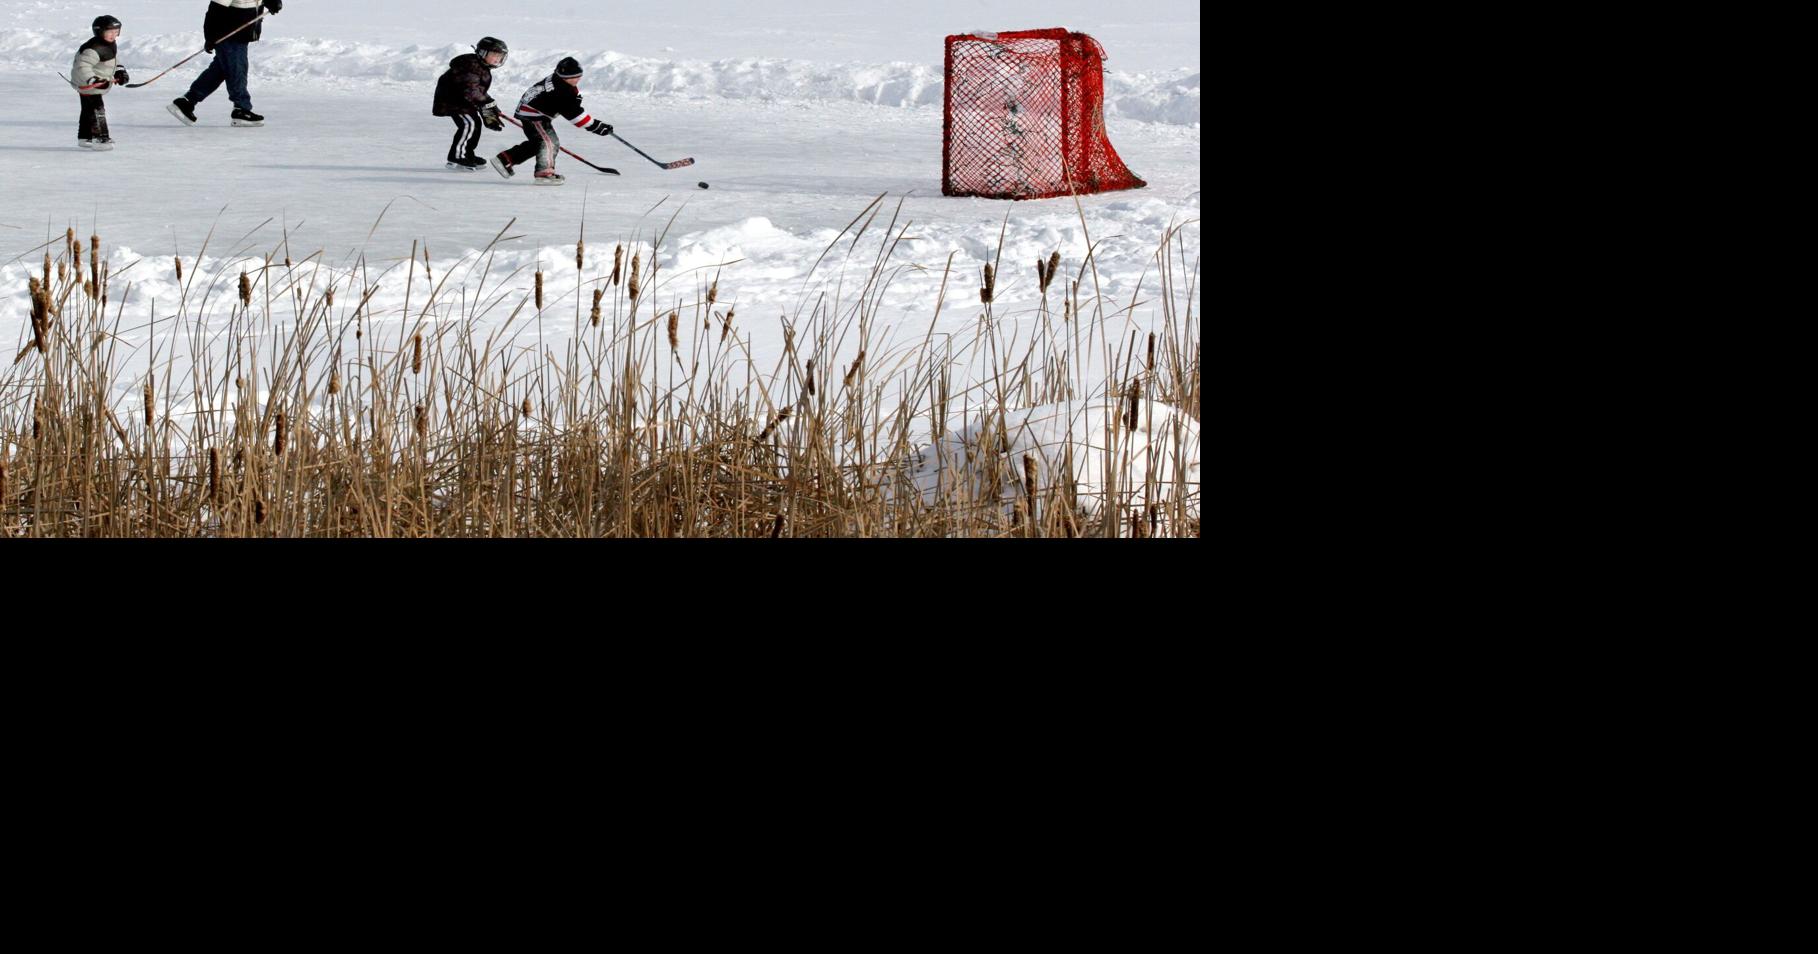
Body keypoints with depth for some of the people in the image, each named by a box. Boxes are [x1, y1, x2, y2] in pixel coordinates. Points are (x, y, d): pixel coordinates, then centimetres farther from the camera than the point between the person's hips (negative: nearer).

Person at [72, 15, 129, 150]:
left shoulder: (111, 45, 6)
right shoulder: (94, 49, -27)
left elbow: (114, 61, 23)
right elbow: (82, 67, -33)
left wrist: (119, 72, 7)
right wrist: (94, 80, -40)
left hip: (99, 83, 10)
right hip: (87, 84, -10)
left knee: (88, 110, 19)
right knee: (97, 109, -16)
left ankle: (84, 138, 30)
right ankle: (100, 139, -19)